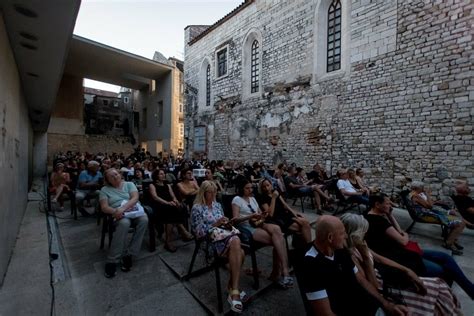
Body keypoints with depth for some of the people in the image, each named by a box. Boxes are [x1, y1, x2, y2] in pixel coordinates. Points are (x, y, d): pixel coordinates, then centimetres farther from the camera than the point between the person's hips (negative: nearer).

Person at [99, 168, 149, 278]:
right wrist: (115, 211, -21)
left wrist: (123, 208, -22)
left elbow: (135, 198, -4)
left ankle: (128, 255, -22)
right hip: (119, 214, -1)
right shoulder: (105, 190, 11)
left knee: (144, 220, -33)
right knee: (124, 223, -38)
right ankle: (112, 260, -26)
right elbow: (104, 207, 0)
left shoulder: (129, 184, 12)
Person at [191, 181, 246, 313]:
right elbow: (199, 232, -10)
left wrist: (225, 222, -3)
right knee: (236, 242, -34)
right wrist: (215, 224, -18)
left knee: (238, 252, -27)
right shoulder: (197, 208, -5)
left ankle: (232, 289, -9)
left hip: (223, 235, 6)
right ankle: (234, 290, -24)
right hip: (209, 241, -6)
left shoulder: (217, 205, 16)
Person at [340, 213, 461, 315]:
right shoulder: (349, 256, -31)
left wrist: (406, 271, 0)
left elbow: (380, 259, 8)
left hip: (382, 278, 8)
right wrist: (366, 256, -34)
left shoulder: (357, 247, -3)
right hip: (381, 292, -8)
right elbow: (373, 286, -26)